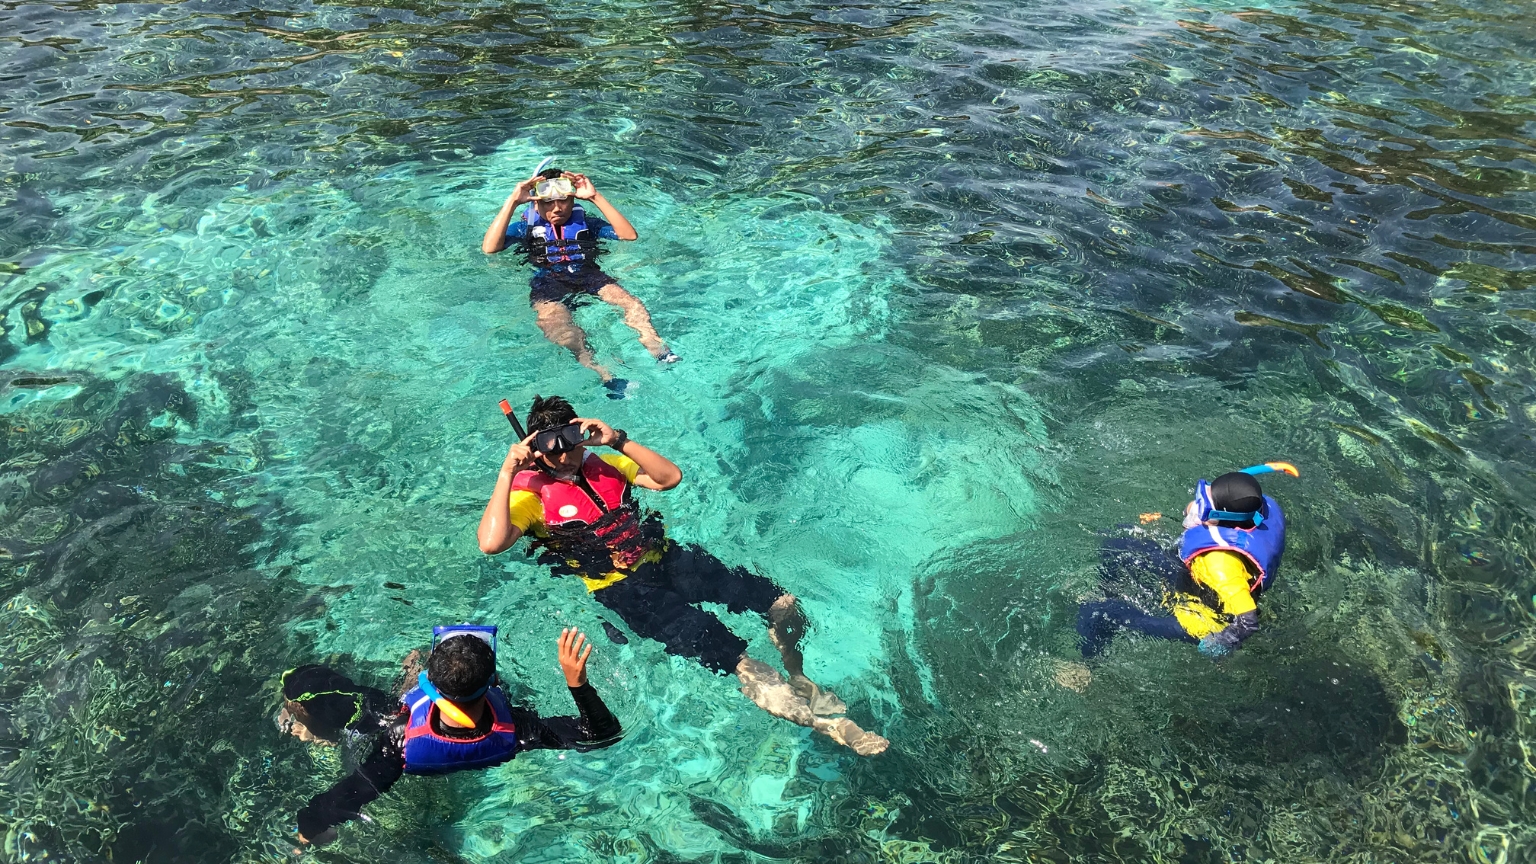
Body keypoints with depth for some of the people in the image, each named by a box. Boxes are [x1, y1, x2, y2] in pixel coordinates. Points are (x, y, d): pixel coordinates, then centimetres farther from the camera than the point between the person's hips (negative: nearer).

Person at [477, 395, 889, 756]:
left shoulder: (603, 464, 15)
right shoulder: (530, 493, -1)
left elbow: (670, 477, 6)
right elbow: (491, 543, -19)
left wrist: (618, 440, -3)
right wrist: (507, 471, -18)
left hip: (664, 557, 6)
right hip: (620, 586, -5)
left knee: (782, 602, -8)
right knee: (722, 651, -24)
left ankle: (799, 680, 15)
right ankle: (815, 717, -16)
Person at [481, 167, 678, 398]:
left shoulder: (585, 222, 19)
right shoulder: (525, 227, 18)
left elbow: (630, 235, 5)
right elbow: (489, 248, 0)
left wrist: (596, 197, 1)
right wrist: (512, 202, -3)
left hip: (589, 276, 2)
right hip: (547, 285, -2)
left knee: (632, 303, -27)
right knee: (554, 322, -37)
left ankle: (658, 350, -45)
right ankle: (601, 372, -56)